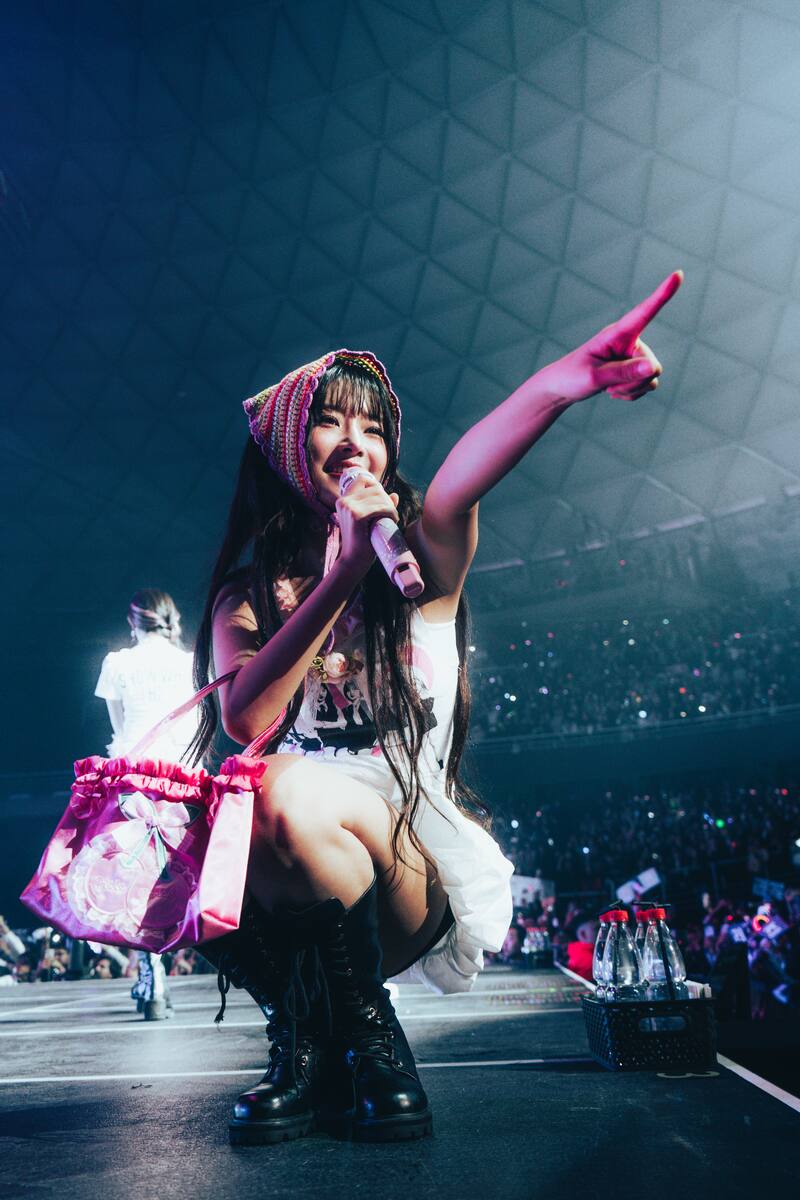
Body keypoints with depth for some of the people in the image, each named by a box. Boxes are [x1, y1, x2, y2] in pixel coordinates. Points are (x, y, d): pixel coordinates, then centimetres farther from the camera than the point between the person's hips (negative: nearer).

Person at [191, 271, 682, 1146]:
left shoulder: (421, 556, -1)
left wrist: (570, 376, -46)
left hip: (416, 862, -3)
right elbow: (244, 722, -14)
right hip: (287, 882, 3)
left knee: (291, 793, -30)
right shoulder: (246, 594, 5)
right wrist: (345, 570, -21)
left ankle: (365, 1026, -4)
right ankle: (302, 1035, 2)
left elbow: (457, 486, -25)